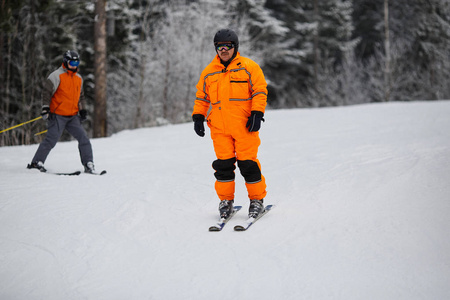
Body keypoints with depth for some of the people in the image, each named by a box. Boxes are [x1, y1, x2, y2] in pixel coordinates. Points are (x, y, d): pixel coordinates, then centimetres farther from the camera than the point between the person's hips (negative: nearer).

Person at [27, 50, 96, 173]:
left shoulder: (79, 78, 16)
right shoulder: (57, 75, -5)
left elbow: (81, 96, 28)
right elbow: (47, 91, -8)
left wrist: (82, 110, 18)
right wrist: (45, 108, -15)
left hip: (73, 117, 6)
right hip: (58, 115, -6)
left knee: (83, 139, -4)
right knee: (51, 140, -9)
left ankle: (88, 164, -1)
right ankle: (36, 162, 1)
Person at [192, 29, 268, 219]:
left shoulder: (249, 67, 3)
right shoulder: (208, 72, 14)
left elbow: (260, 91, 0)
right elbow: (201, 97, 21)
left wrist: (257, 114, -10)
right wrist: (198, 117, 11)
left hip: (245, 125, -3)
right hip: (219, 128, 4)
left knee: (247, 163, -4)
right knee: (223, 164, 2)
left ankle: (257, 199, 8)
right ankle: (226, 200, 13)